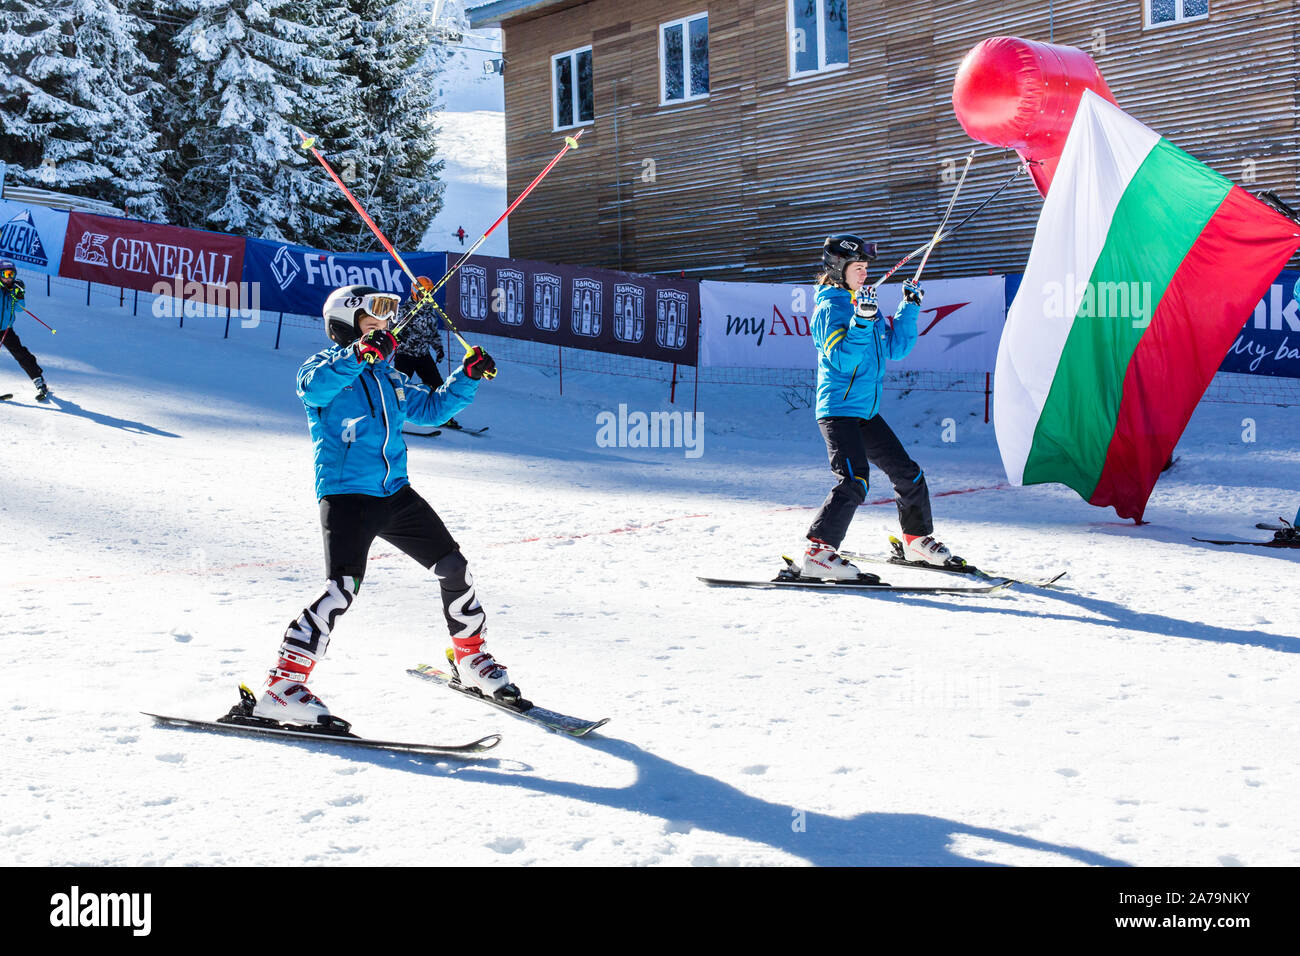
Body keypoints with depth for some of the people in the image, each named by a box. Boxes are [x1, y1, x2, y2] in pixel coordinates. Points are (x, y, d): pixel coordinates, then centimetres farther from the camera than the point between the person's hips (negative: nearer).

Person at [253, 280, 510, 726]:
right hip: (346, 493, -7)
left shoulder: (388, 379, 20)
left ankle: (471, 659, 27)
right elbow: (314, 387, -25)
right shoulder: (324, 367, -1)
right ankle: (282, 685, -18)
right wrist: (359, 354, -40)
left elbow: (431, 408, 31)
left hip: (395, 493, 7)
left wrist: (468, 377, 19)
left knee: (454, 568, 8)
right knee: (343, 586, -23)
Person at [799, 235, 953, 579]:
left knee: (909, 474, 14)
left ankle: (917, 540, 31)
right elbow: (842, 359, -22)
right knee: (854, 482, -23)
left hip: (866, 412, 9)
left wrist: (909, 308, 16)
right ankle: (818, 552, -22)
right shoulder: (830, 308, -10)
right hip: (839, 410, -9)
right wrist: (862, 321, -32)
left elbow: (895, 349, 21)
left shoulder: (867, 305, 16)